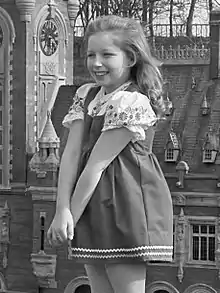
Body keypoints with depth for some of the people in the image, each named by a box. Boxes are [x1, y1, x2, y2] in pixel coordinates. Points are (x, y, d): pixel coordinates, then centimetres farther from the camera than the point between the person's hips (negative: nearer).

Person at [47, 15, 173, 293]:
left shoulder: (133, 102, -14)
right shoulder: (85, 95, 10)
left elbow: (97, 164, -15)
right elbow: (71, 153, -1)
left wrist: (71, 215, -14)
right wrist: (63, 209, -13)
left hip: (125, 206, -8)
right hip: (92, 207, 8)